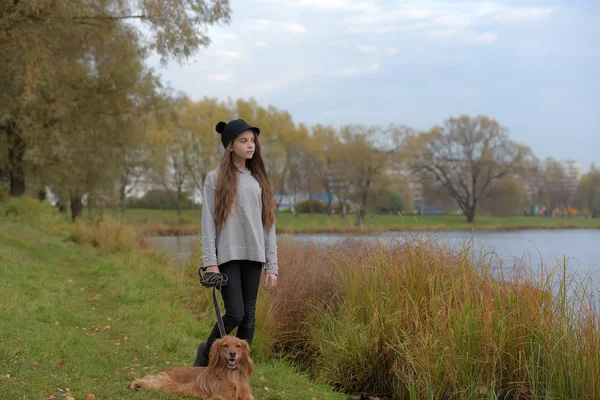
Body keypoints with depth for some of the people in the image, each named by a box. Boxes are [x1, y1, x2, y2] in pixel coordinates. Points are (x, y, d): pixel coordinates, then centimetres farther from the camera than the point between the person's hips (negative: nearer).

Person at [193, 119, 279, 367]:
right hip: (227, 255, -4)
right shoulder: (216, 178, 0)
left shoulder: (259, 179, 13)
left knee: (249, 316, 3)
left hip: (253, 256, 4)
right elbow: (207, 223, -3)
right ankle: (207, 351, 17)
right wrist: (210, 263, -11)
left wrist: (272, 266, 6)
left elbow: (268, 224, 11)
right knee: (235, 314, -10)